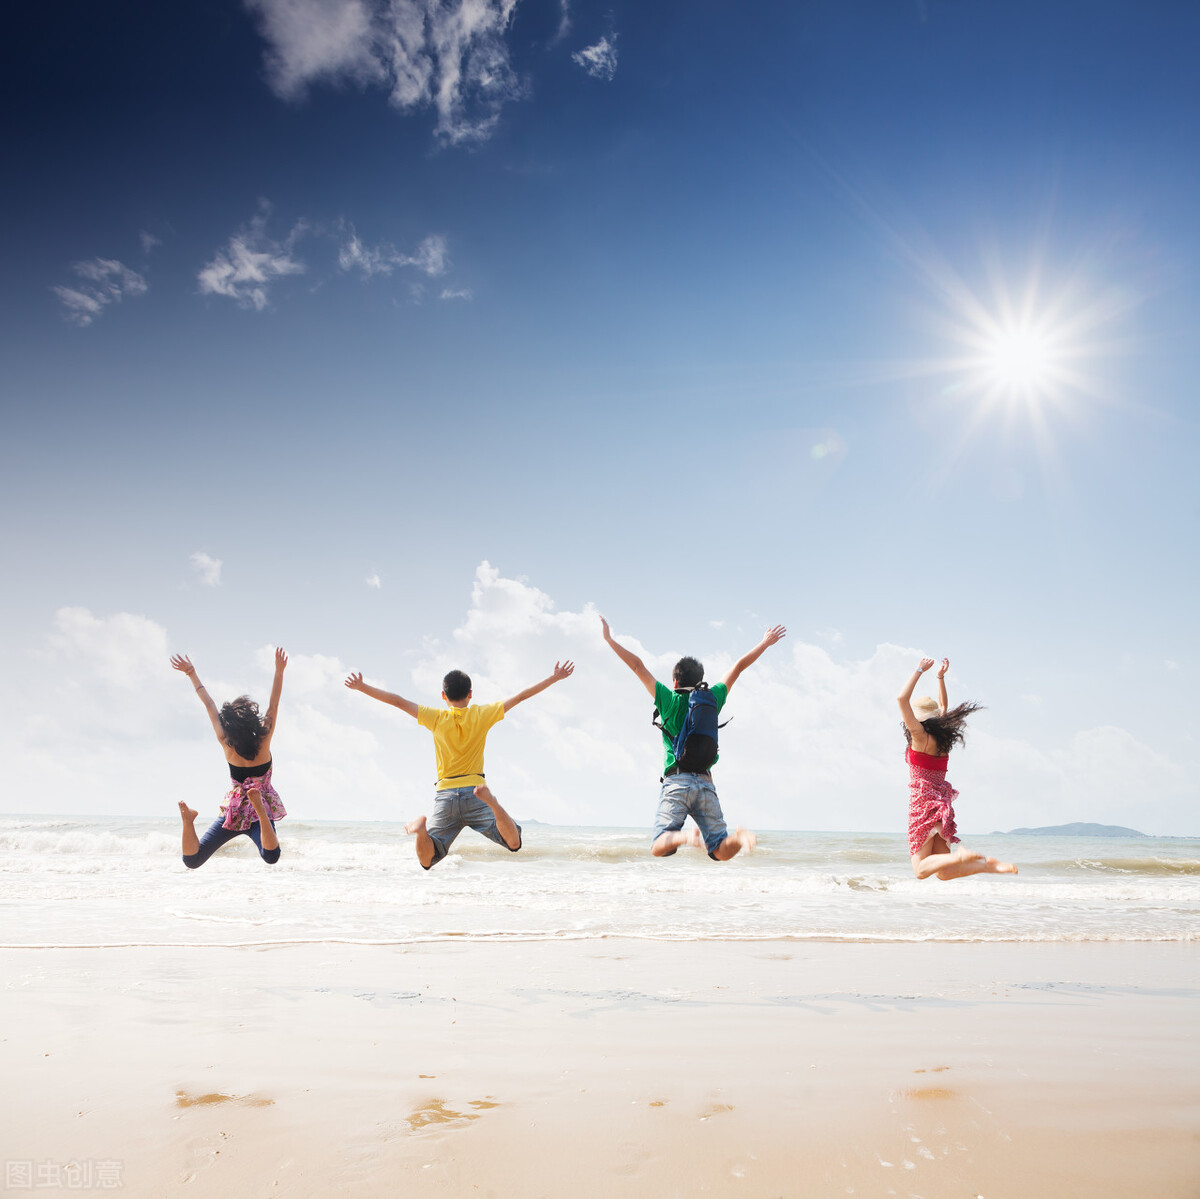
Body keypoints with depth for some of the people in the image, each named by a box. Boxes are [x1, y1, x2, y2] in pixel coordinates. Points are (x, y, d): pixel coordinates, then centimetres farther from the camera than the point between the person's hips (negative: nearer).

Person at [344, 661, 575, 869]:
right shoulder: (482, 715, 1)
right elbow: (520, 697, 4)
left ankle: (423, 827, -23)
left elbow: (398, 701, 3)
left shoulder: (436, 718, 1)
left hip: (445, 795, 1)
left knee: (427, 860, 9)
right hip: (473, 796, -1)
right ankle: (492, 803, -30)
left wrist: (362, 687, 12)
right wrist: (555, 678, 10)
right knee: (513, 843, -6)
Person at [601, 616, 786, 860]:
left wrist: (609, 639, 12)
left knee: (659, 847, -8)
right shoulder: (712, 699, 13)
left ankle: (686, 836, -39)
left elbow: (637, 665, 7)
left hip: (677, 781, -3)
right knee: (721, 852, 2)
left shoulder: (670, 700, 6)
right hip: (706, 783, 3)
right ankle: (740, 837, -31)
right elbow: (739, 666, 23)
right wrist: (765, 643, 33)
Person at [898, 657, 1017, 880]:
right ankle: (987, 864, -11)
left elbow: (902, 698, -16)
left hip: (924, 803, -8)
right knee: (943, 873, 8)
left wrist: (920, 670, -10)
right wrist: (940, 677, 25)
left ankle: (960, 856, -26)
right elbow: (943, 706, 28)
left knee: (921, 869, -5)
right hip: (942, 803, 8)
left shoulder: (921, 736, -11)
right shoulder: (941, 737, 9)